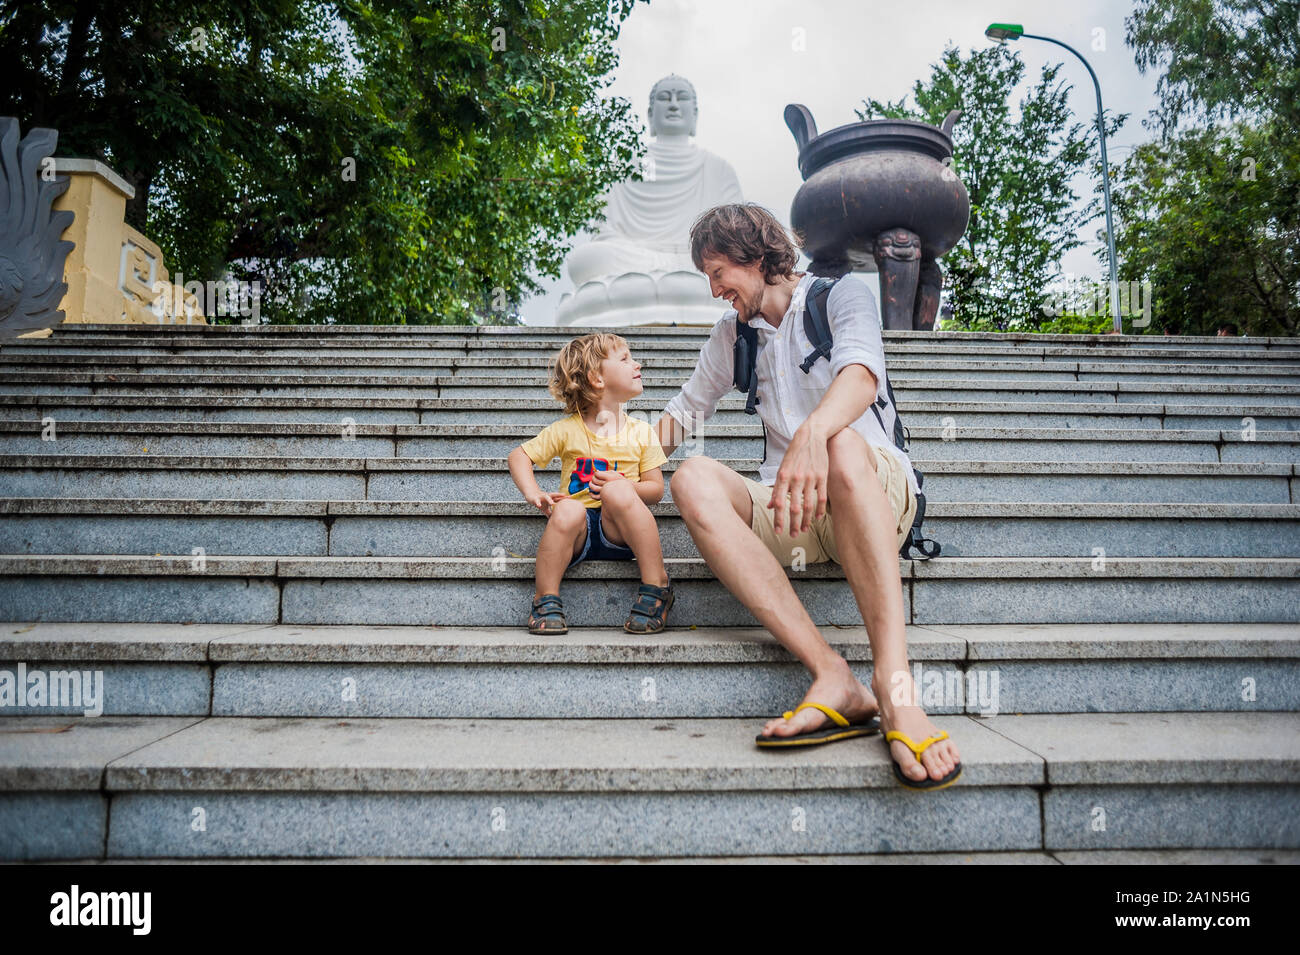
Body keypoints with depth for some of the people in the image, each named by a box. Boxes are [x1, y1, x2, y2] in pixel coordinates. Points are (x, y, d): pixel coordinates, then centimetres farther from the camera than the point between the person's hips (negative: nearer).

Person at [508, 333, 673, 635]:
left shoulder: (641, 433, 7)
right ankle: (546, 599, -19)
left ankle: (656, 585, -22)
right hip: (577, 531, 0)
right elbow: (518, 456, 7)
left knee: (617, 491, -32)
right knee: (568, 509, -34)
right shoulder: (566, 430, 3)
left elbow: (656, 488, 6)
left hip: (619, 532, 0)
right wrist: (533, 493, -11)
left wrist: (623, 486, -15)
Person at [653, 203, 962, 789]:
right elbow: (689, 406, 35)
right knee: (694, 479, -26)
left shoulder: (840, 296, 4)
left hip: (880, 490, -4)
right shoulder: (732, 333, 22)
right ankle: (834, 677, -40)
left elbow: (861, 374, -19)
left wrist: (812, 432, -41)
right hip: (787, 507, 4)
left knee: (843, 444, -39)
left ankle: (894, 684, -49)